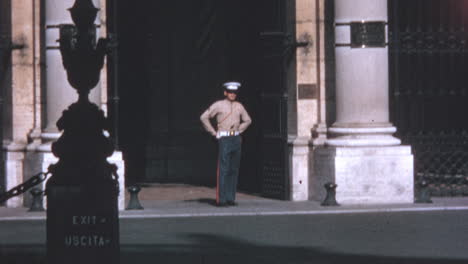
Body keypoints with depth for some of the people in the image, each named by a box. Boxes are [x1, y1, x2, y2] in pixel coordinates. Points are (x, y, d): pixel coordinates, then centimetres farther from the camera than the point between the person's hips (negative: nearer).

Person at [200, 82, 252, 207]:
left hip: (236, 139, 5)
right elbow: (204, 117, -6)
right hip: (224, 139, -5)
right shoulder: (218, 105, -4)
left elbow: (247, 120, 25)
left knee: (234, 170, 5)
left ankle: (230, 198, 9)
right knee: (223, 170, -10)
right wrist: (213, 132, -5)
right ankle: (221, 199, -10)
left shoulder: (239, 106, 11)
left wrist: (238, 131, 12)